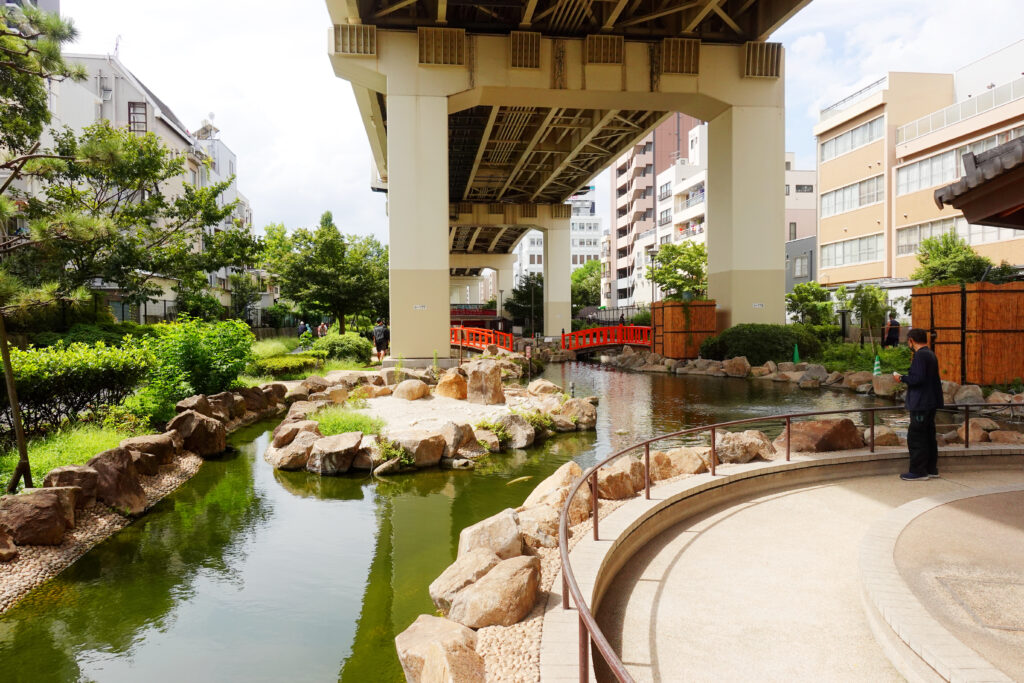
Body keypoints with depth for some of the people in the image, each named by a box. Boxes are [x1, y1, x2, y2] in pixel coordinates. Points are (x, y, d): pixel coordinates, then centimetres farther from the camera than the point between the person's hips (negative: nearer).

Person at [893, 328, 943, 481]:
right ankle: (931, 469, 22)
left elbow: (918, 378, -24)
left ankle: (918, 471, 0)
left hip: (921, 404, -10)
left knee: (916, 438, -4)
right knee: (929, 436, 15)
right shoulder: (931, 355, 14)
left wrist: (901, 378, -10)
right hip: (931, 403, 10)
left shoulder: (920, 355, -17)